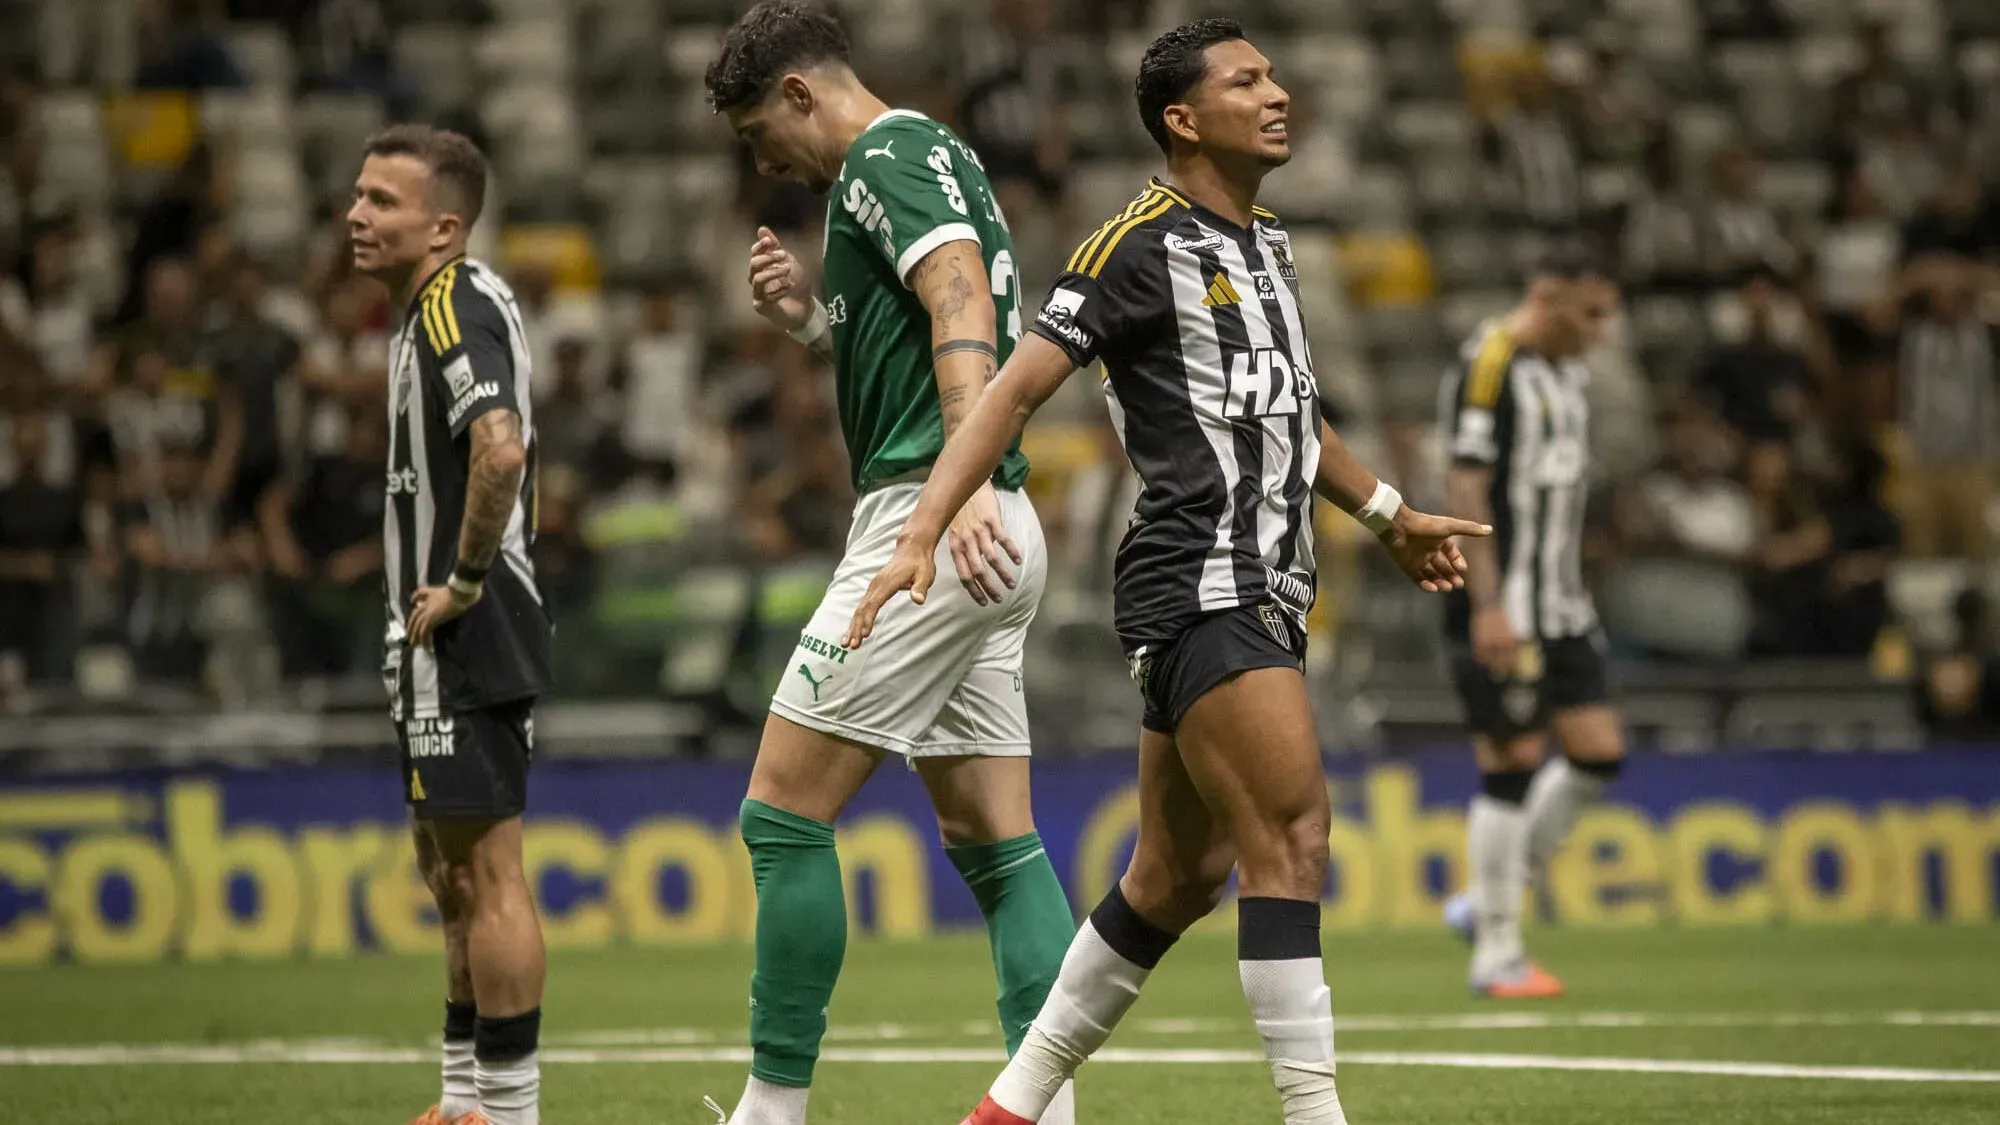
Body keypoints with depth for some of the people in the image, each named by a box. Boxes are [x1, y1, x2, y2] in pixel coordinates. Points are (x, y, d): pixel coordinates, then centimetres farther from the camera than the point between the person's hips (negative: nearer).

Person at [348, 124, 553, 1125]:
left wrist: (462, 585, -21)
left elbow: (501, 451, -31)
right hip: (439, 647, 11)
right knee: (452, 874, 16)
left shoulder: (453, 308, -16)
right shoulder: (440, 308, 16)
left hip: (464, 640, -11)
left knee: (484, 876, -9)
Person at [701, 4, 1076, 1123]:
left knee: (786, 809, -6)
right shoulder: (937, 156, 23)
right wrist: (817, 320, 14)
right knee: (994, 841, 7)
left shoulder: (886, 156, -8)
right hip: (989, 536, 10)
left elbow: (962, 297, -24)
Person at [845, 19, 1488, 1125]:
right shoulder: (1142, 243, -8)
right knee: (1292, 834, -17)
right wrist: (919, 538, -23)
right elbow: (1017, 385, -14)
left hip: (1259, 593, 9)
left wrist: (1389, 516, 42)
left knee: (1177, 876, 11)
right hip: (1198, 584, -9)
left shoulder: (1267, 247, 18)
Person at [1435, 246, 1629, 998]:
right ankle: (1496, 955, 2)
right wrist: (1488, 608, -22)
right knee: (1512, 765, -6)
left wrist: (1569, 596, 20)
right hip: (1503, 603, -9)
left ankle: (1489, 900, 18)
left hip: (1559, 603, 9)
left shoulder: (1568, 371, 15)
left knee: (1598, 754, 4)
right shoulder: (1488, 367, -13)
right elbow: (1466, 490, -18)